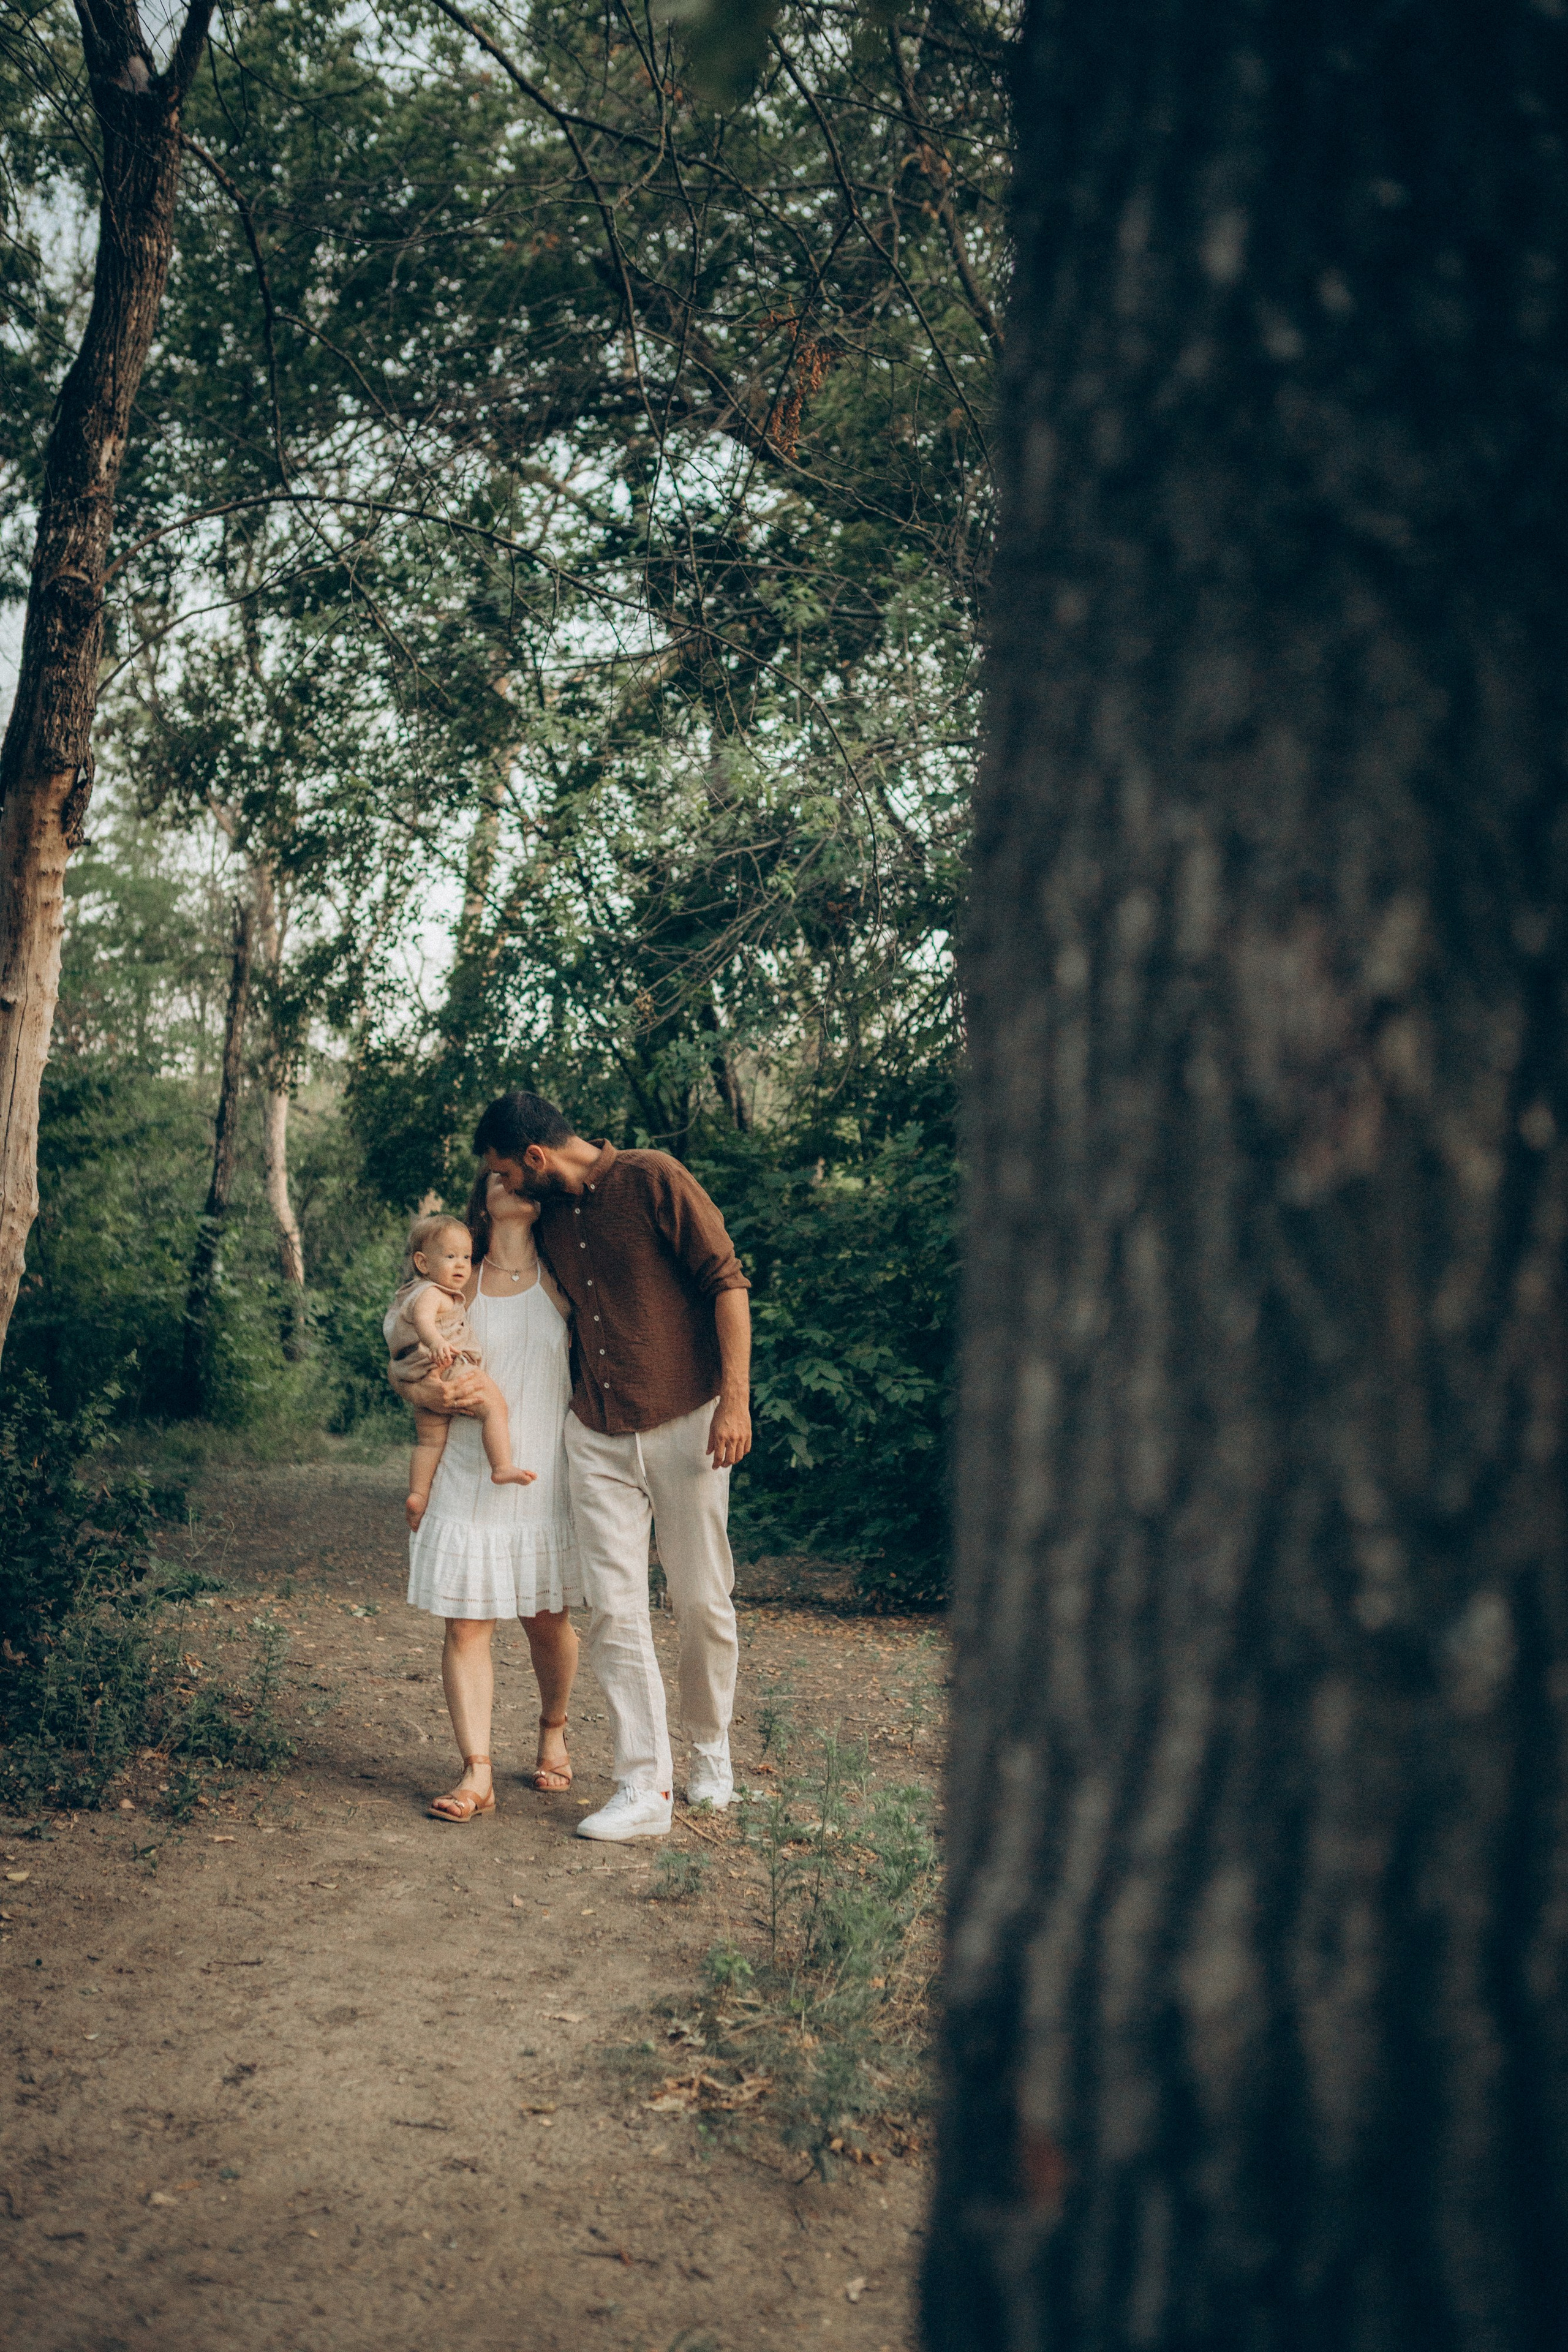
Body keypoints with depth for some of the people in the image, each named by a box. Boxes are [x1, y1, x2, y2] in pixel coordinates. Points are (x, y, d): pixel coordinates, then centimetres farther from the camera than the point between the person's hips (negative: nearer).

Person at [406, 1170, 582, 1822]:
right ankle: (477, 1775, 3)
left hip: (546, 1479, 0)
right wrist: (441, 1392, -11)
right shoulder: (459, 1287, 6)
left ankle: (553, 1733, 35)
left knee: (548, 1620, 10)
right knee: (466, 1625, -3)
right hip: (467, 1482, 0)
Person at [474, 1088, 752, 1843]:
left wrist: (735, 1399, -16)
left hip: (683, 1424, -5)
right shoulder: (546, 1219, 13)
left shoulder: (654, 1180, -7)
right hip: (596, 1434, 5)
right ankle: (644, 1788, 0)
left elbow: (726, 1284, -9)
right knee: (613, 1609, -4)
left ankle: (710, 1750, 26)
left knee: (701, 1602, 4)